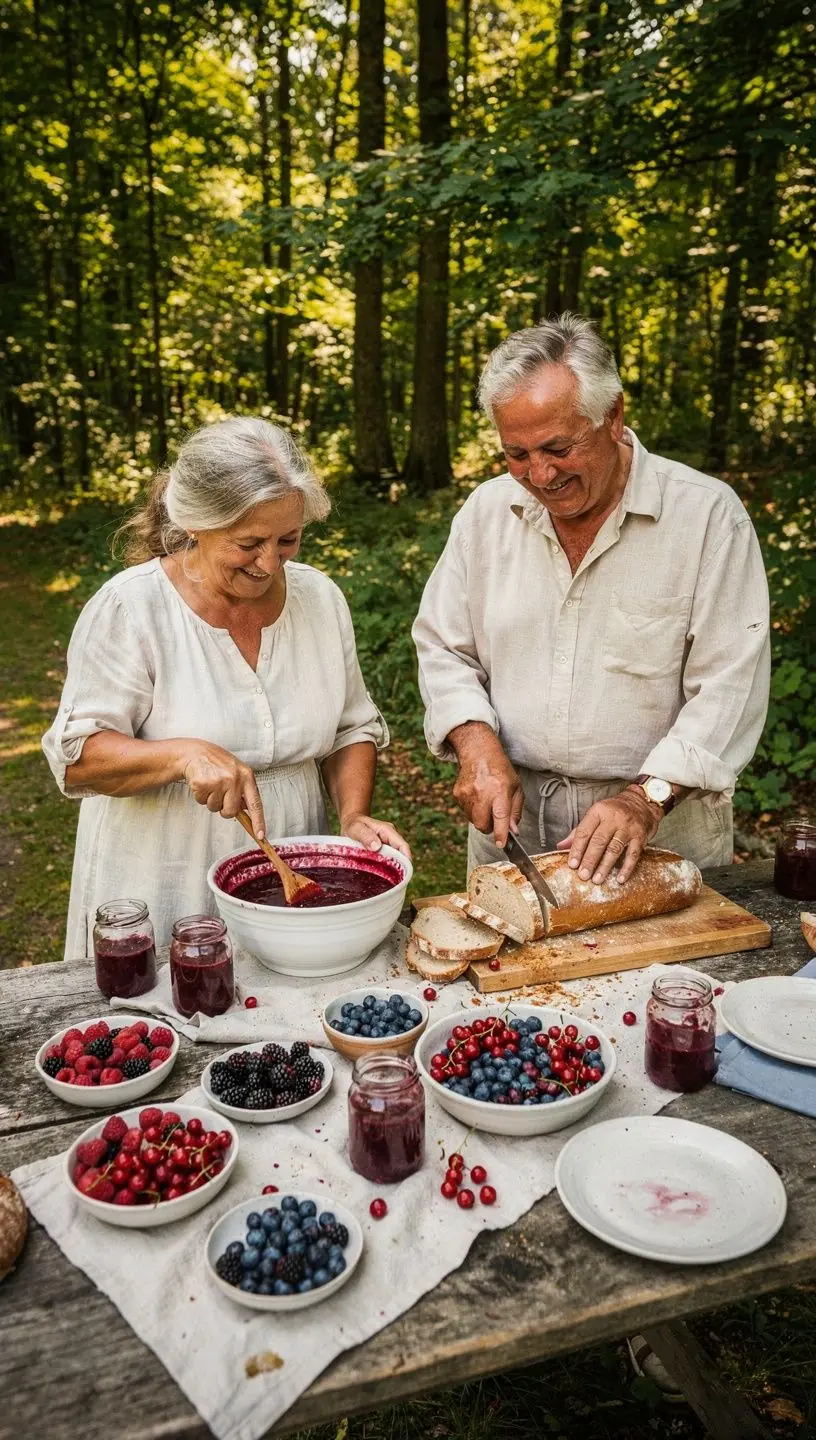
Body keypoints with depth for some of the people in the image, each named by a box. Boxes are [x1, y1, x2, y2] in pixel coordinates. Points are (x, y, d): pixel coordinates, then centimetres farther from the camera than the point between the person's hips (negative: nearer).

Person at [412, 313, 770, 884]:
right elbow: (443, 648, 5)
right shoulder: (487, 510, 0)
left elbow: (728, 686, -14)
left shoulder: (708, 515, -11)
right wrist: (477, 743, -12)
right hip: (510, 817, 3)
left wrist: (647, 798, -24)